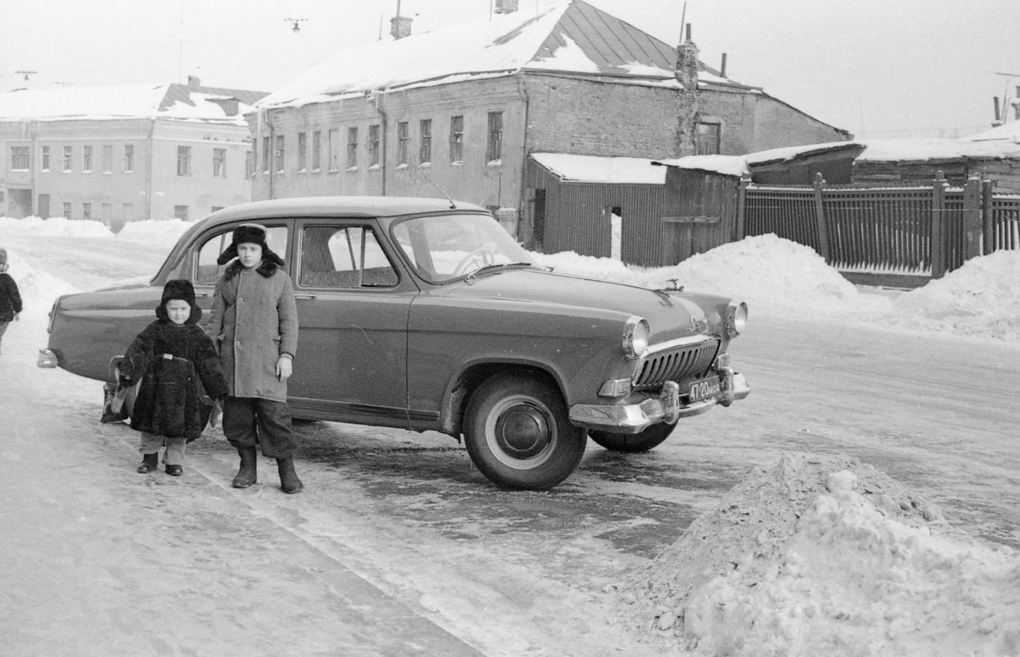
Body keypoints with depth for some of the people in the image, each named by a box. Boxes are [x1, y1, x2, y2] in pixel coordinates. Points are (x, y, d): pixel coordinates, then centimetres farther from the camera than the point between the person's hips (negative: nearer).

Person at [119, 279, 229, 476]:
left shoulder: (196, 335, 4)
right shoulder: (155, 330, 1)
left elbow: (209, 363, 5)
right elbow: (138, 350, -7)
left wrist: (220, 390, 2)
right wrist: (128, 372, -22)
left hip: (183, 388, 0)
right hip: (155, 385, 0)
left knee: (180, 424, 2)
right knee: (151, 424, 7)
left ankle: (174, 460, 16)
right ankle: (150, 456, 24)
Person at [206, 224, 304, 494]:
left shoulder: (279, 278, 4)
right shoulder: (227, 279, 13)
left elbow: (289, 320, 2)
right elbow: (215, 319, 14)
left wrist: (287, 355, -6)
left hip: (266, 356, -3)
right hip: (232, 357, 4)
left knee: (274, 412, -8)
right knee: (236, 413, 5)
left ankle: (287, 471, -2)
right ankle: (247, 468, 18)